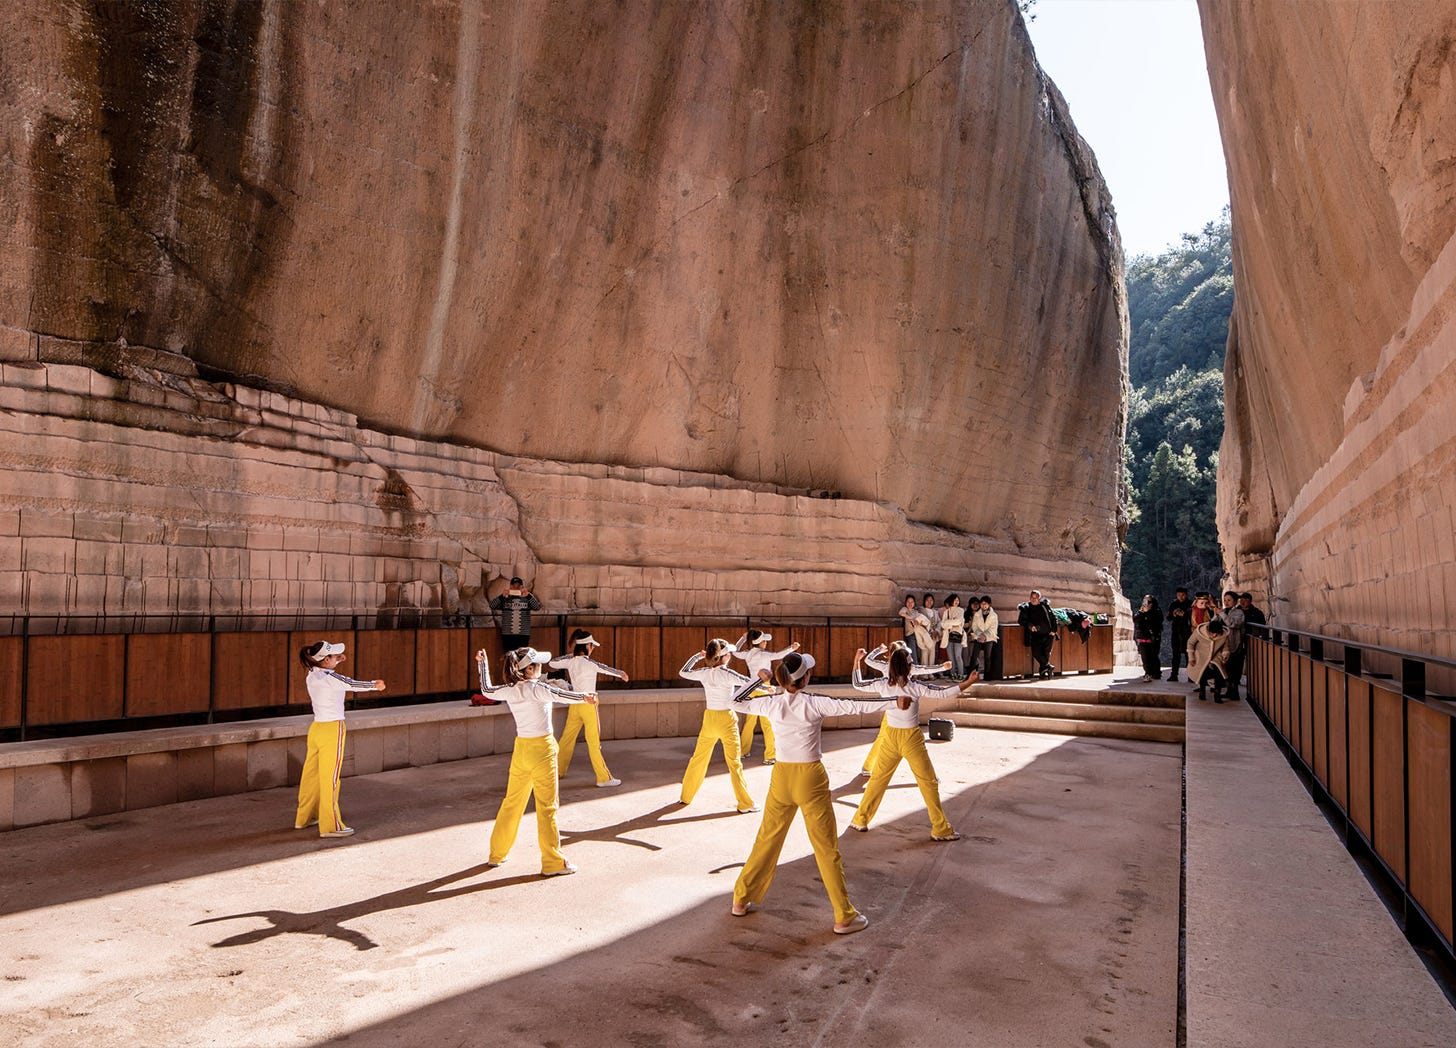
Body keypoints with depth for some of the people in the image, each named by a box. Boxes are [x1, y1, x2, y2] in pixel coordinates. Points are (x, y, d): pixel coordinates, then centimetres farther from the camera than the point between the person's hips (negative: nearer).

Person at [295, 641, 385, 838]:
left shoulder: (311, 677, 4)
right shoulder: (331, 678, -16)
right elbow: (354, 684, -1)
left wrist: (338, 660, 27)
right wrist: (375, 685, 15)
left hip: (315, 728, 8)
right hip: (332, 730, -8)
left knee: (311, 774, 18)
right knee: (330, 778, -2)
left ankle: (304, 818, 31)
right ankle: (330, 826, 3)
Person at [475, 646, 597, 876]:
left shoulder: (509, 691, 3)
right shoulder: (537, 688, -16)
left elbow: (487, 690, 22)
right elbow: (558, 694, -35)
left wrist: (482, 663, 33)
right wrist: (584, 696, -48)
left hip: (520, 749, 7)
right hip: (542, 749, -6)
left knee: (512, 802, 19)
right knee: (547, 807, -1)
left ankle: (497, 854, 30)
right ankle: (552, 863, 3)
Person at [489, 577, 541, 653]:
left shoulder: (527, 599, 6)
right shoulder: (505, 599, 5)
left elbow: (537, 607, -9)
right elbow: (492, 606, -6)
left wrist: (528, 596, -22)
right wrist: (502, 596, -19)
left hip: (523, 635, 0)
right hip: (507, 635, 0)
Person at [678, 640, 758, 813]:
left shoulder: (704, 673, -3)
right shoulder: (727, 674, -17)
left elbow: (683, 672, 13)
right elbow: (750, 682, -19)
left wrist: (697, 656, 17)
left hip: (709, 719, 5)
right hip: (727, 719, -5)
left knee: (698, 758, 17)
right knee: (734, 762, 1)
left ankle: (685, 796, 27)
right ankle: (745, 804, 5)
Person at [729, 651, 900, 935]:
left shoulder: (772, 703, -3)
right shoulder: (814, 703, -13)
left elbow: (737, 701, 12)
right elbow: (854, 705, -17)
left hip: (781, 776, 4)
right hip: (811, 777, -4)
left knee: (767, 840, 19)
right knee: (827, 849, 4)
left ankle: (742, 900, 28)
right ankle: (844, 917, 10)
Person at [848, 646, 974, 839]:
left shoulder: (883, 685, -8)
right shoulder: (915, 687, -17)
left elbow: (857, 684, 7)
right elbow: (942, 693, -14)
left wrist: (857, 660, 16)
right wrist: (968, 683, -7)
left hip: (890, 738, 3)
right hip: (912, 739, -3)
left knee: (878, 779, 18)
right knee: (929, 783, 8)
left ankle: (860, 820, 24)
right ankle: (940, 829, 13)